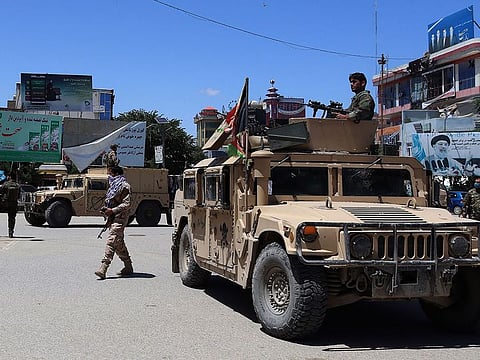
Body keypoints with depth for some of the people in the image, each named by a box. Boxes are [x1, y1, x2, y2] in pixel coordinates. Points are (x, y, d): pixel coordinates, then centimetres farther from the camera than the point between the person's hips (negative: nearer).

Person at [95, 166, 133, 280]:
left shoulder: (124, 186, -9)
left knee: (111, 242, -17)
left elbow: (126, 204, -17)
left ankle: (103, 269, -24)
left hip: (119, 218, -10)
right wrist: (107, 209, 12)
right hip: (113, 218, 10)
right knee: (119, 244, 14)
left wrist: (112, 210, -21)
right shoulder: (115, 186, 20)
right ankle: (128, 267, 23)